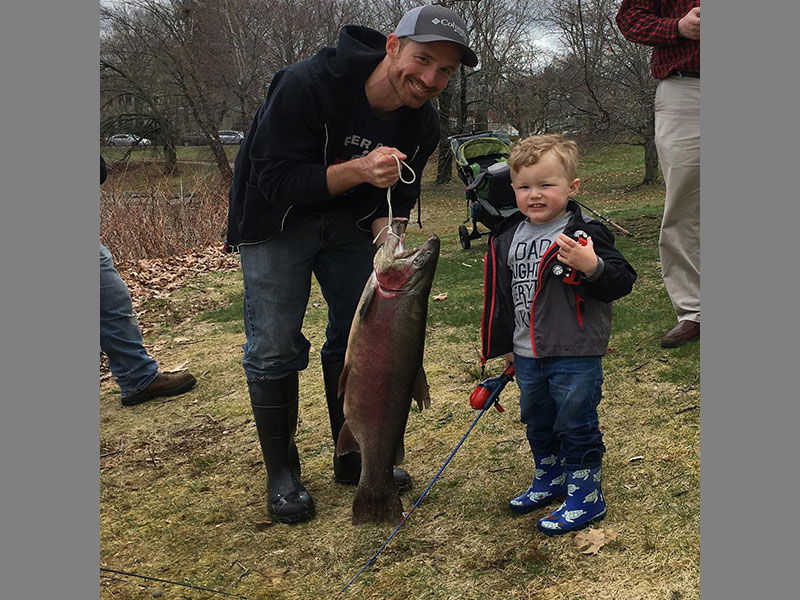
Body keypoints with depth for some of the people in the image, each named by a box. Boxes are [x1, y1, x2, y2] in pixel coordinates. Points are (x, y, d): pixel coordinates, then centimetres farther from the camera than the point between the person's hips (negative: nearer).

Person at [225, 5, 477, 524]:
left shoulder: (422, 123, -12)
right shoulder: (306, 85, -31)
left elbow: (396, 198, -1)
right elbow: (275, 181, -30)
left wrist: (386, 241, -23)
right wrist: (357, 169, -42)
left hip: (351, 220, 5)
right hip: (276, 219, -5)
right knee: (275, 346, -6)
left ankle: (353, 458, 23)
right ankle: (281, 473, 10)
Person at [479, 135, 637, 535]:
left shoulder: (584, 235, -14)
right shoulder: (508, 238, 6)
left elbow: (622, 282, -17)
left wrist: (592, 266, -36)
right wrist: (504, 346, 21)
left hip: (576, 357, -7)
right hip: (528, 356, 7)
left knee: (576, 426, 3)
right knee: (538, 424, 21)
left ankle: (585, 496, 18)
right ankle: (549, 480, 40)